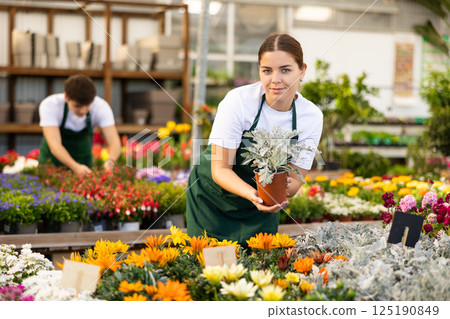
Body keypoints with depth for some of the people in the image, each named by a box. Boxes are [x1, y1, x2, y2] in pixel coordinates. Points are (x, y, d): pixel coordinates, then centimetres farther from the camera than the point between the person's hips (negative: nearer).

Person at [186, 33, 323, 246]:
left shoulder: (311, 117, -13)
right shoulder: (238, 101, -23)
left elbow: (294, 182, -10)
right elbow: (220, 169, -21)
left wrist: (286, 187, -34)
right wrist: (251, 194, -39)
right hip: (212, 197, -2)